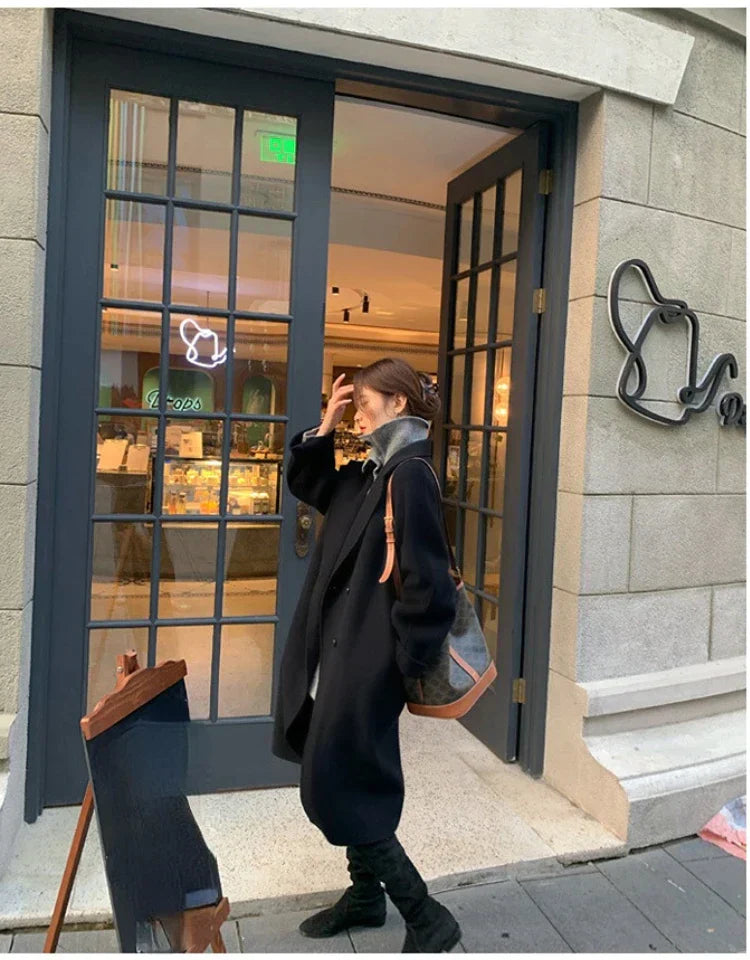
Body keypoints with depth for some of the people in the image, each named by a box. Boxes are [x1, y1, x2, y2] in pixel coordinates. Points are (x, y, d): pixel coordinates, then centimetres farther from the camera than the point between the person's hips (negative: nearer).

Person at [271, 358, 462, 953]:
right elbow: (306, 484, 23)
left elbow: (429, 584, -23)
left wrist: (409, 665, -16)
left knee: (337, 790, -1)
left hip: (368, 661, -9)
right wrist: (325, 428, 10)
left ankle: (429, 922, 12)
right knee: (346, 781, 20)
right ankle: (365, 894, 40)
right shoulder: (371, 474, 9)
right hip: (342, 649, 9)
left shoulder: (410, 477, -19)